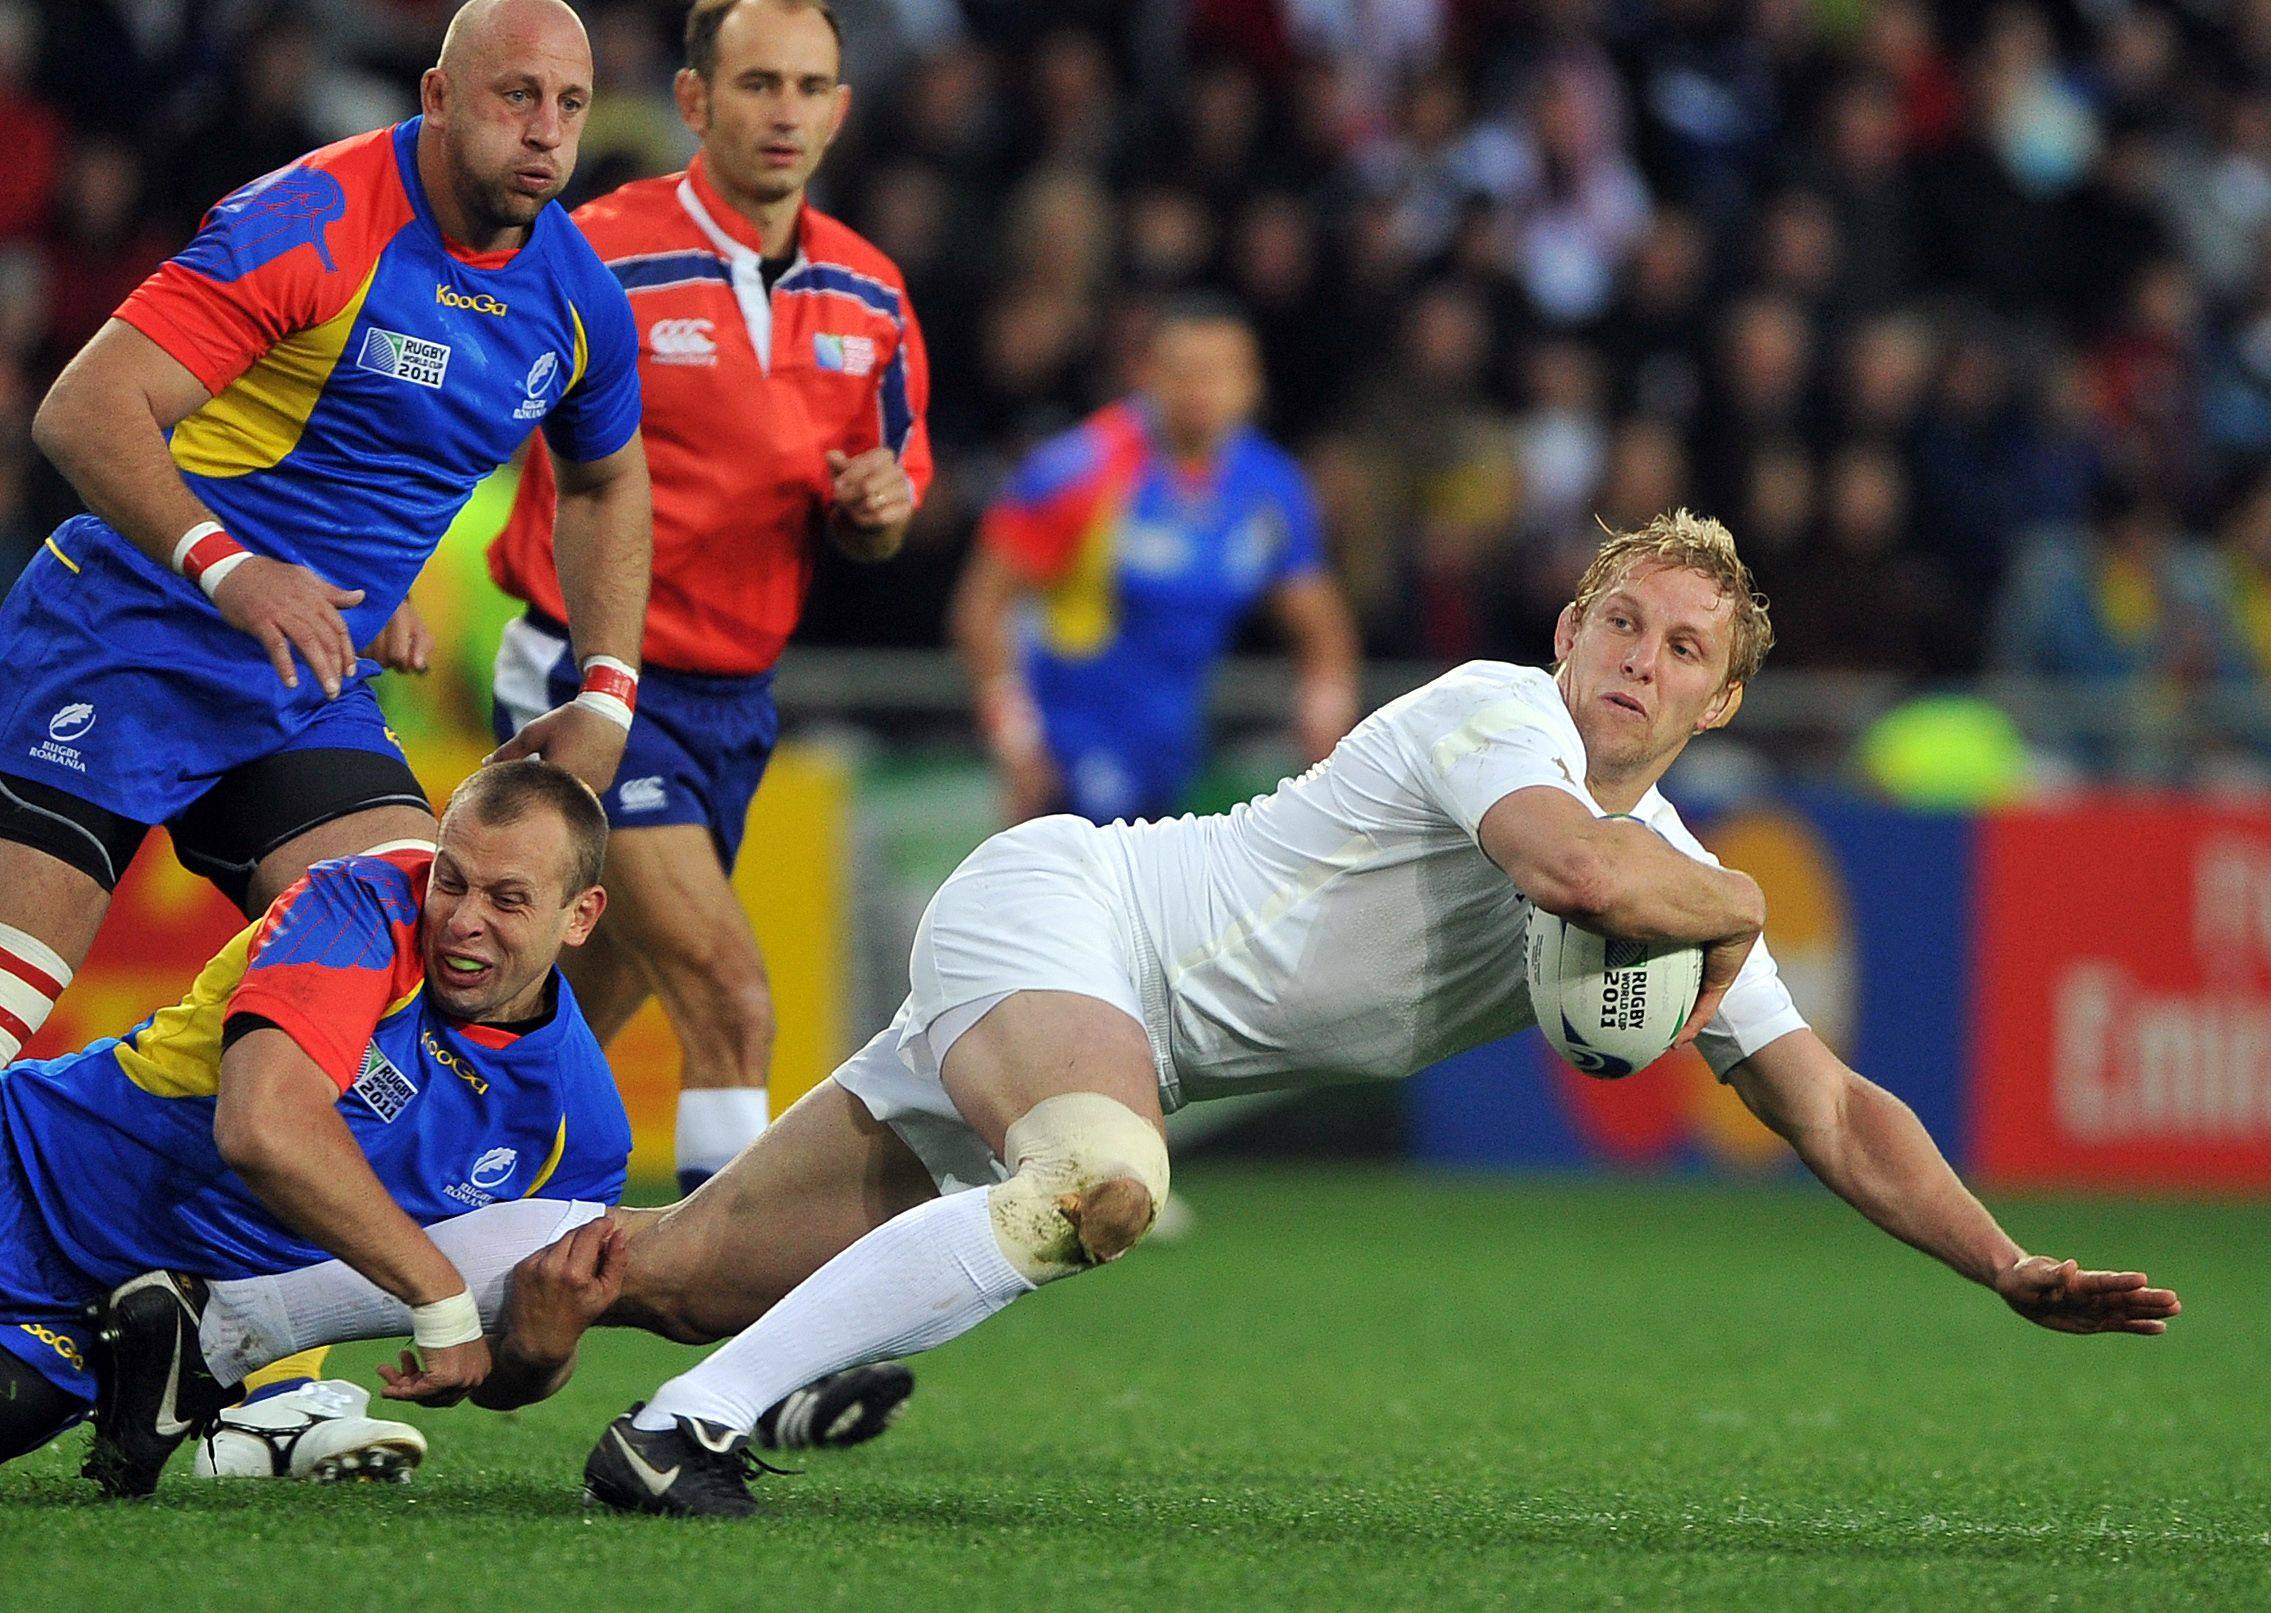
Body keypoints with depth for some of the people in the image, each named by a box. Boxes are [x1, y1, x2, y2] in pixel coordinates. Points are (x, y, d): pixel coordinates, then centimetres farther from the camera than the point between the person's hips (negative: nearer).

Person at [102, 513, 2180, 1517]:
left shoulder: (1696, 887, 10)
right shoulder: (1495, 710, -14)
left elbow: (1833, 1108, 13)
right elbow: (1581, 866, -34)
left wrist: (2020, 1275, 2)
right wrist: (1732, 907, -14)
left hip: (1112, 1022, 8)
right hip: (1056, 906, -8)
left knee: (687, 1270, 3)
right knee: (1097, 1179, -41)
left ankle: (209, 1327, 7)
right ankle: (680, 1432, -43)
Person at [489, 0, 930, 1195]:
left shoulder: (868, 296, 5)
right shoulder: (598, 260, -14)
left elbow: (883, 504, 15)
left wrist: (876, 511, -8)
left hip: (737, 699, 7)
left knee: (575, 1027, 17)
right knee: (731, 1002, -20)